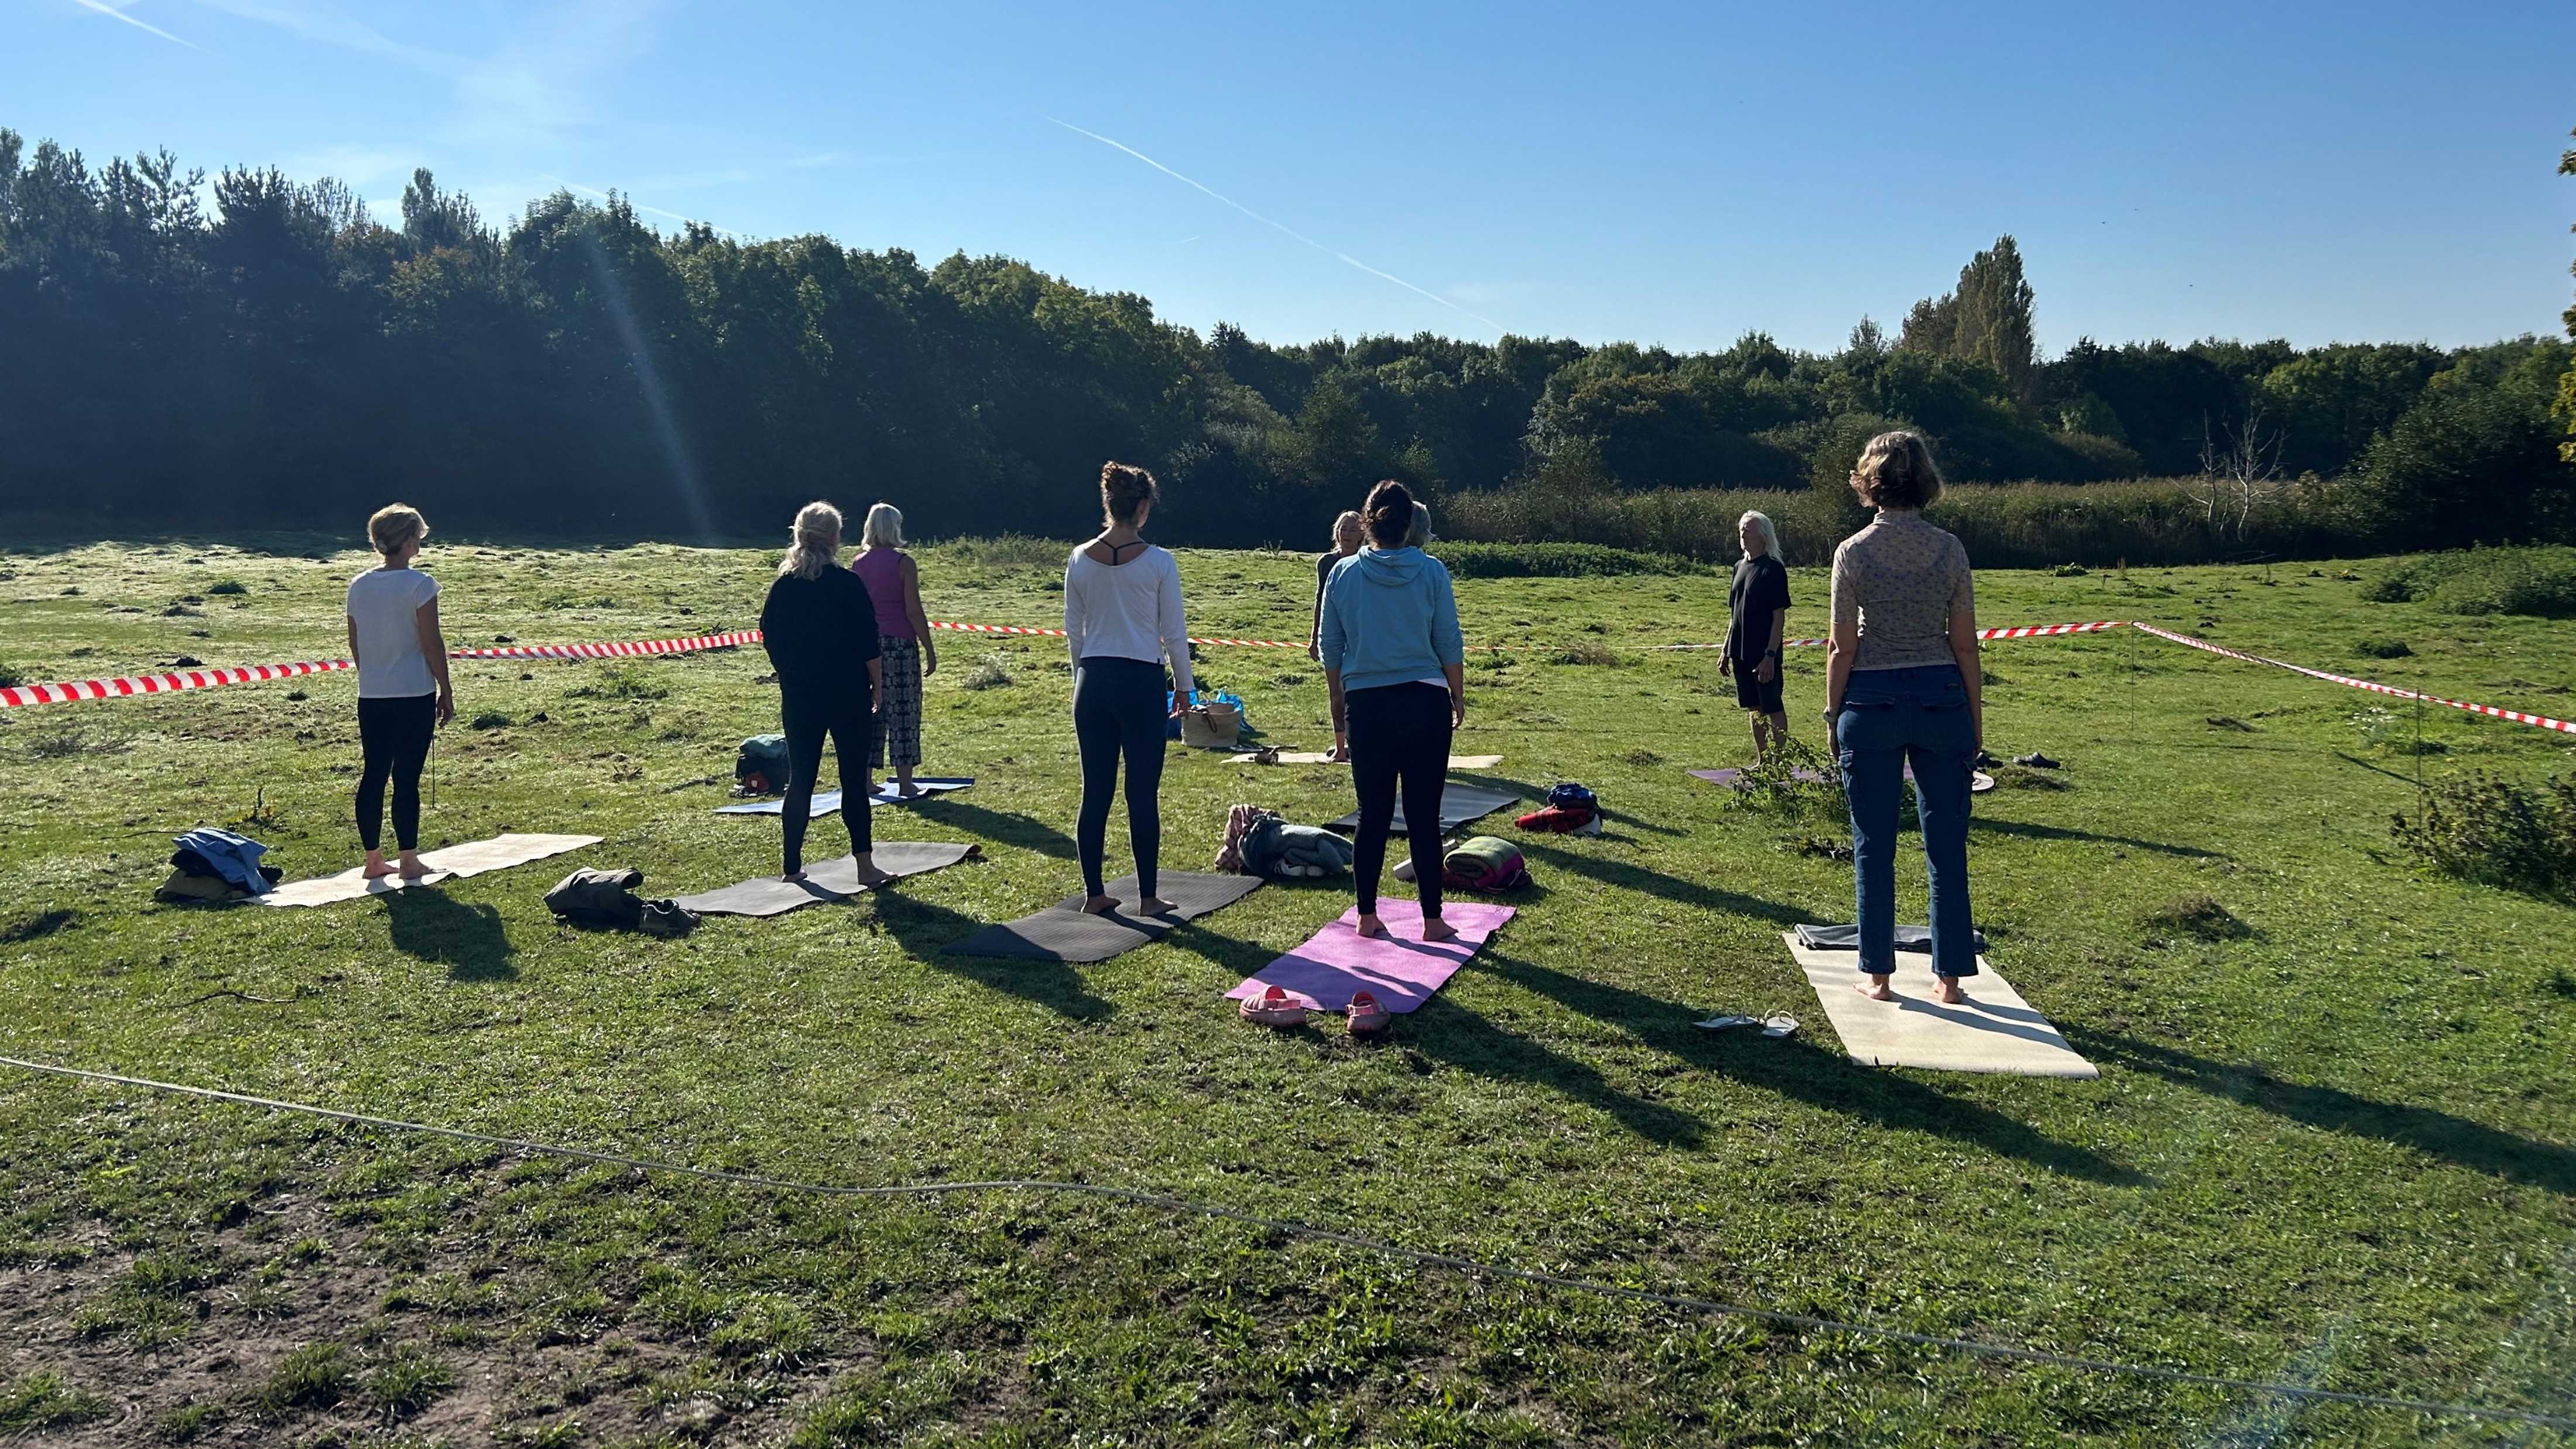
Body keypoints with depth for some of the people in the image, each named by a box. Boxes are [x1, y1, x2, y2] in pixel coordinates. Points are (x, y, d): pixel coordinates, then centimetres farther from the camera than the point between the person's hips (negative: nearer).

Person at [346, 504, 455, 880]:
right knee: (407, 778, -1)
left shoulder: (359, 586, 6)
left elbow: (355, 645, 12)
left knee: (373, 775, 10)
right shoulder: (419, 584, -11)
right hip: (414, 695, -5)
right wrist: (447, 691, -3)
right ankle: (409, 860, 6)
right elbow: (432, 643, -11)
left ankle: (374, 859, 17)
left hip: (371, 697, 5)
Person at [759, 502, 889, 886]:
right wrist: (877, 685, 1)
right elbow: (868, 641, -9)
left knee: (800, 778, 10)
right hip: (848, 696, -4)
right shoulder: (848, 584, -9)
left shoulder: (783, 585, 3)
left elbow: (769, 638, 9)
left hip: (798, 696, 4)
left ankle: (792, 865, 14)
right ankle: (865, 865, 0)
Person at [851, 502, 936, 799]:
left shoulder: (857, 564, 6)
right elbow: (914, 611, -10)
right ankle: (905, 783, 1)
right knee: (903, 711, 1)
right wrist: (930, 650, -5)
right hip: (899, 644, -5)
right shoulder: (903, 563, -7)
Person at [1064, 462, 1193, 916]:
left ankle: (1094, 894, 15)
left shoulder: (1080, 560, 1)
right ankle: (1147, 897, 10)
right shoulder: (1158, 562, -9)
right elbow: (1174, 632, -4)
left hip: (1094, 681, 4)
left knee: (1095, 793, 10)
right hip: (1142, 682, -3)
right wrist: (1183, 686, 7)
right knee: (1143, 796, 3)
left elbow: (1073, 630, 9)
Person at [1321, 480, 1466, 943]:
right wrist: (1458, 698, 12)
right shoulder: (1431, 572, -4)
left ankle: (1367, 917, 16)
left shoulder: (1344, 573, 0)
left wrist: (1338, 704, 18)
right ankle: (1432, 920, 10)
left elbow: (1331, 649, 6)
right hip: (1425, 704, -1)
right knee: (1424, 816, 4)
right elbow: (1450, 644, -1)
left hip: (1367, 706, 2)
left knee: (1373, 815, 10)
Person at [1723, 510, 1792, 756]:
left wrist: (1770, 655, -18)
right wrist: (1726, 650, 16)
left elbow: (1779, 617, -13)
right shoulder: (1740, 566, 11)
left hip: (1764, 654, -7)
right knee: (1754, 709, 13)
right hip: (1740, 653, 7)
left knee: (1773, 708, -1)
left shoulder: (1774, 569, -10)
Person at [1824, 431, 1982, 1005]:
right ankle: (1950, 975, 14)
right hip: (1941, 698, 2)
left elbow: (1843, 649, -5)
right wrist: (1976, 719, 10)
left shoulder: (1853, 552, -6)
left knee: (1874, 844, 8)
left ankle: (1878, 973, 13)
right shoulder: (1950, 550, -1)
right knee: (1947, 843, 9)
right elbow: (1965, 645, 1)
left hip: (1871, 702, -1)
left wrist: (1834, 716, 6)